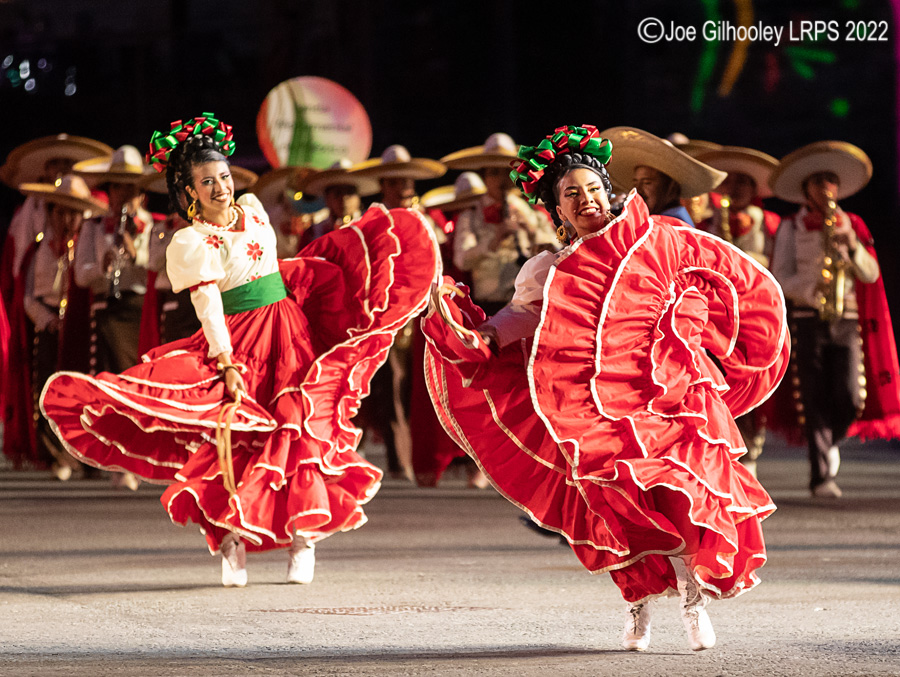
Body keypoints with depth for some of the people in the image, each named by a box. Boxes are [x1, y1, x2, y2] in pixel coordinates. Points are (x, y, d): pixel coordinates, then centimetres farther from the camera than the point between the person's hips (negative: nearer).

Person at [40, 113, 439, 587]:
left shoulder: (252, 209, 9)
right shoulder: (188, 243, -8)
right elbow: (209, 308, -17)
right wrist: (228, 365, -25)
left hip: (291, 332, 5)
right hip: (237, 343, -5)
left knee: (300, 429, -5)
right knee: (236, 441, -10)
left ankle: (303, 538, -1)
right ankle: (232, 541, -2)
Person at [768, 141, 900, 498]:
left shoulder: (851, 225, 12)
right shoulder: (791, 228, 6)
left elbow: (871, 274, 5)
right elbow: (780, 277, 1)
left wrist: (851, 245, -12)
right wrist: (811, 289, -18)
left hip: (846, 318, 2)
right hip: (807, 318, -2)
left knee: (851, 396, -9)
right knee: (815, 398, -7)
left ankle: (830, 440, 23)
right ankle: (821, 475, -5)